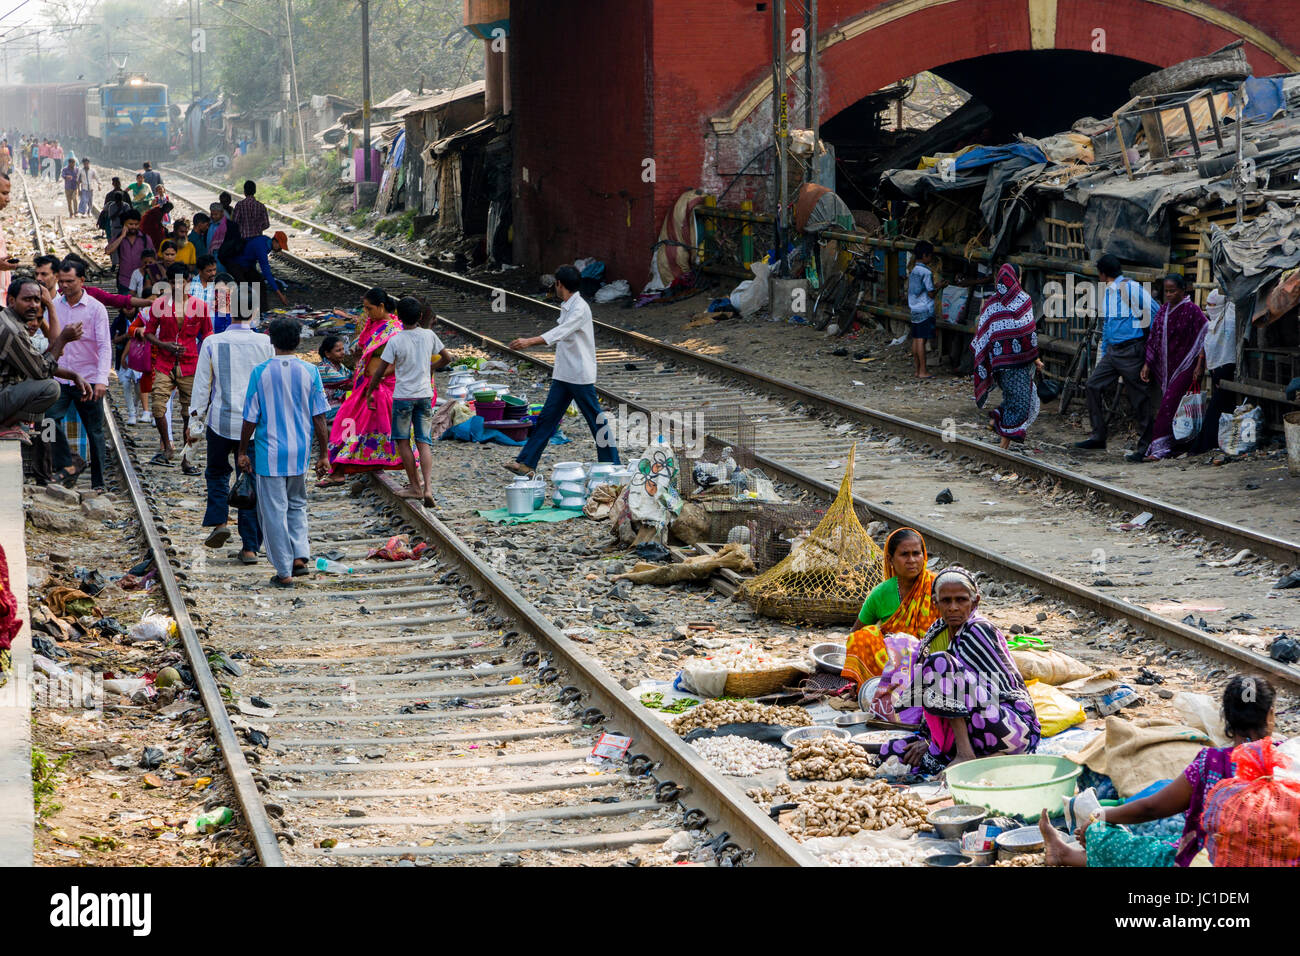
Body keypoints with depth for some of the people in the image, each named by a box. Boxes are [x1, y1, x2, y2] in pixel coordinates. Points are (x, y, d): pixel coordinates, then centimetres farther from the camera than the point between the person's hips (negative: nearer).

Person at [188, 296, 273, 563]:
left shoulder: (212, 343, -4)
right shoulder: (265, 344, -3)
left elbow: (202, 385, 0)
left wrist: (195, 421, 7)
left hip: (221, 420, 0)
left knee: (217, 473, 21)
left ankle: (219, 521, 0)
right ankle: (250, 547, 4)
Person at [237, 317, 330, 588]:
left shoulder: (260, 372, -9)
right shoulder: (310, 372, -4)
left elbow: (250, 418, -6)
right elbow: (319, 418, -1)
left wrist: (243, 451, 6)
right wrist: (323, 454, 8)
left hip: (269, 453, -3)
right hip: (300, 453, 3)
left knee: (274, 510, 4)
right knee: (297, 504, 22)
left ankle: (284, 572, 6)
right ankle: (300, 556, 10)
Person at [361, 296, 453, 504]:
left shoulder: (395, 341, -13)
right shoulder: (429, 336, -2)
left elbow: (380, 371, -9)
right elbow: (447, 358, 12)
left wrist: (369, 393, 4)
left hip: (403, 397, -4)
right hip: (425, 395, 4)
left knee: (403, 441, 10)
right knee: (424, 442, 5)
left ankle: (415, 485, 12)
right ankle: (427, 487, -10)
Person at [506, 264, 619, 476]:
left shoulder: (580, 309, -18)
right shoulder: (566, 307, 12)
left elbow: (560, 333, -31)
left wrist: (529, 342, -40)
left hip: (581, 376, -9)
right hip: (563, 375, 9)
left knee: (596, 421, 1)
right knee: (546, 418, 5)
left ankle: (612, 465, 11)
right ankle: (526, 463, 4)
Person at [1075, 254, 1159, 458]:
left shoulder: (1131, 288, -11)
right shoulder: (1107, 292, 17)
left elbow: (1155, 313, -13)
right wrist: (1104, 353, 24)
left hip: (1131, 350, -9)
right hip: (1112, 350, 9)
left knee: (1139, 397, -5)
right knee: (1094, 385, 6)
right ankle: (1098, 436, 13)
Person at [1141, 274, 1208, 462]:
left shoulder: (1192, 310, -9)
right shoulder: (1164, 310, 11)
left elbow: (1206, 337, -10)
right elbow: (1154, 338, 15)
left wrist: (1200, 364, -12)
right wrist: (1147, 364, 9)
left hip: (1185, 367, -7)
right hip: (1167, 367, 7)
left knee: (1169, 403, -15)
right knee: (1168, 403, 5)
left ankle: (1160, 447, -17)